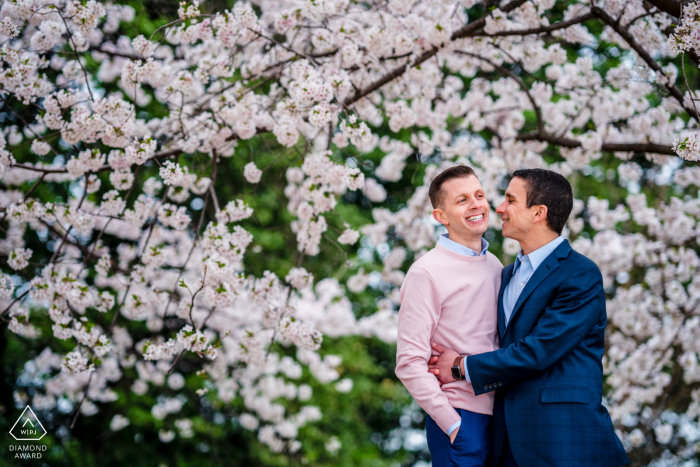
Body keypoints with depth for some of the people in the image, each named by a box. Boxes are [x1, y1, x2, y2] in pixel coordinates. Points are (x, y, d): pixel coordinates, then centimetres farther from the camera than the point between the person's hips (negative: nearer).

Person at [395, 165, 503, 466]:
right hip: (460, 418, -6)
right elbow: (409, 363, -13)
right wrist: (451, 422, -15)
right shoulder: (427, 273, -10)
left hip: (499, 415, 6)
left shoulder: (495, 266, 11)